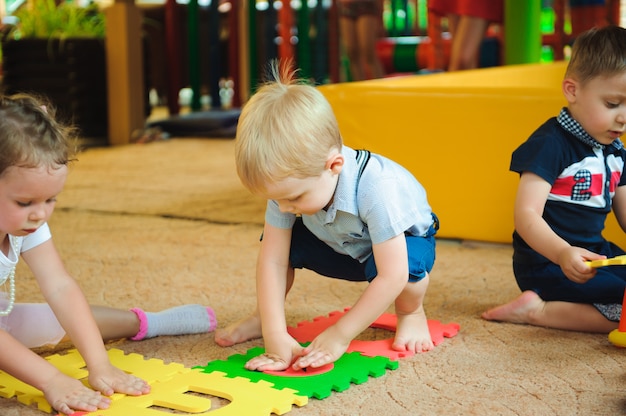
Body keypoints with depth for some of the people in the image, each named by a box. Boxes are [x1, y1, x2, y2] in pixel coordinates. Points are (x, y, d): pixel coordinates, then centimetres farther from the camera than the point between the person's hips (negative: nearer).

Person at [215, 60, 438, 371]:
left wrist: (340, 335, -38)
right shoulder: (289, 182, -28)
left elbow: (391, 276, -41)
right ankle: (261, 318, 6)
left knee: (408, 264, -38)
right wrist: (275, 335, -35)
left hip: (401, 239, -5)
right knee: (279, 239, -17)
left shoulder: (376, 188, -43)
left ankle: (411, 312, -4)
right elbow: (272, 260, -27)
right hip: (341, 247, 5)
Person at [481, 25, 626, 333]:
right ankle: (539, 310, -12)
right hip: (549, 265, -9)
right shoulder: (550, 145, -17)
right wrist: (562, 253, -41)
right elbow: (526, 215, -24)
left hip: (594, 253, 9)